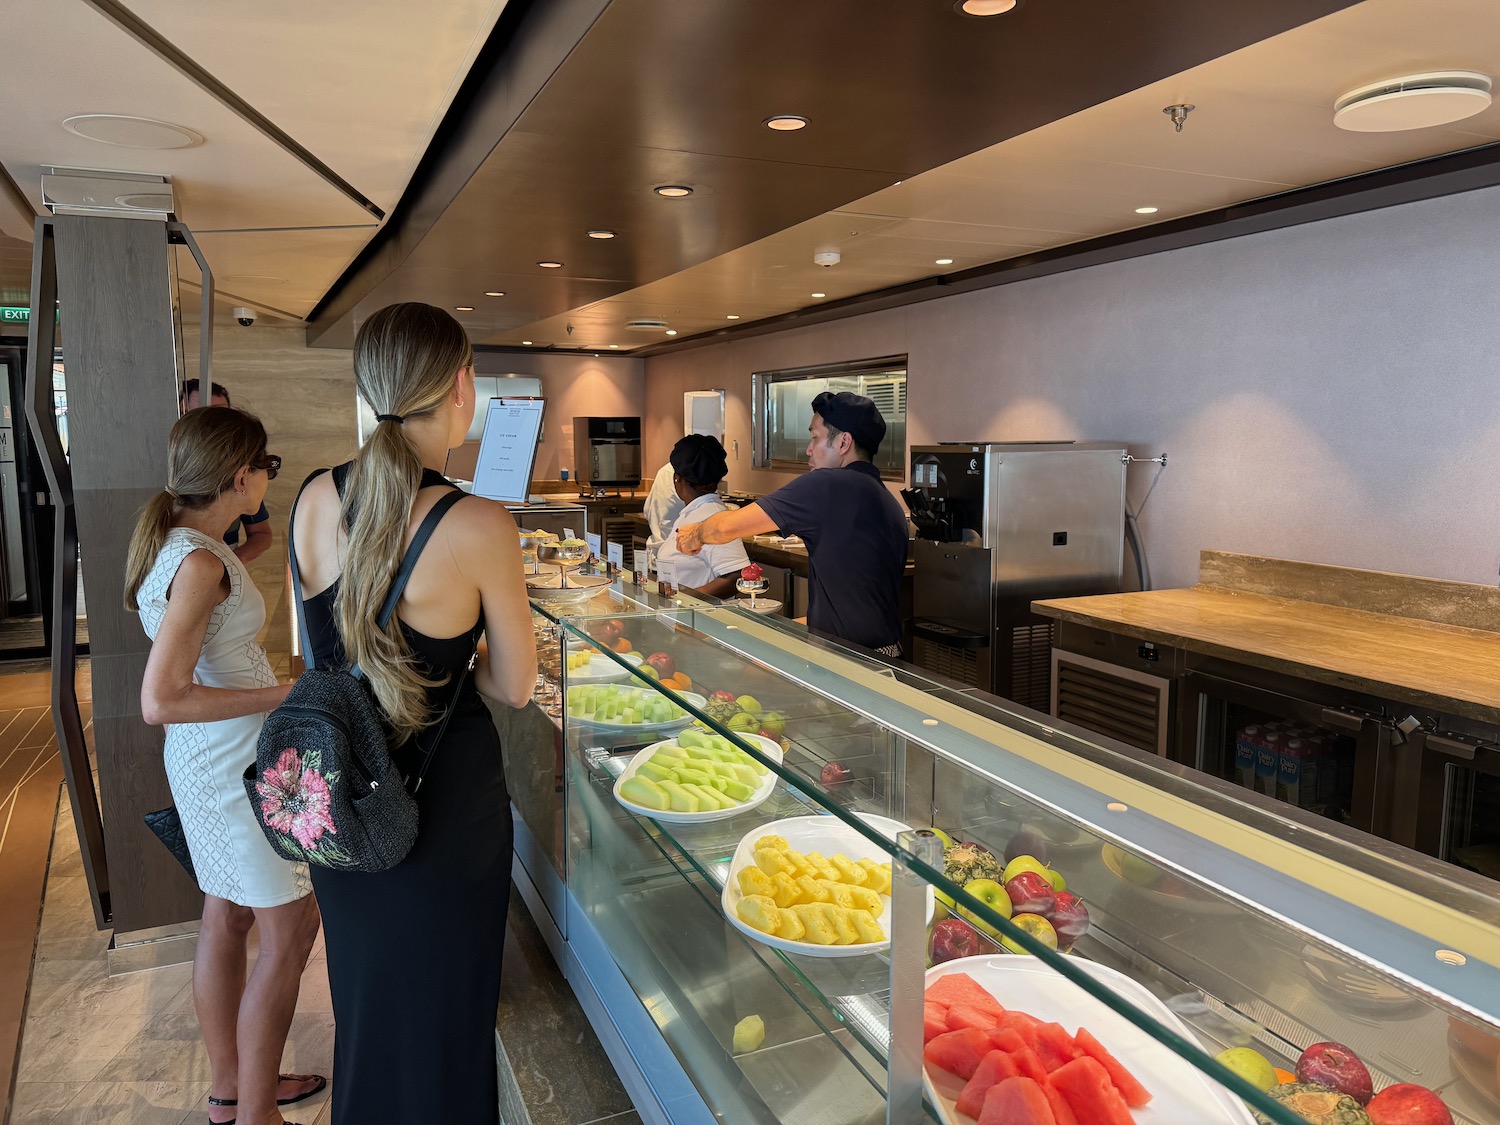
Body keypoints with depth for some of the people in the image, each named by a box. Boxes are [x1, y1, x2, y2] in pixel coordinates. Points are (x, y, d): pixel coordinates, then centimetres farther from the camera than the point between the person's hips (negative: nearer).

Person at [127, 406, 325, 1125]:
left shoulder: (172, 543, 6)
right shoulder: (200, 563, -24)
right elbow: (160, 701, -28)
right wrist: (285, 695, -23)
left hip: (206, 760, 10)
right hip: (241, 762, -10)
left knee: (225, 919, 20)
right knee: (290, 930, 3)